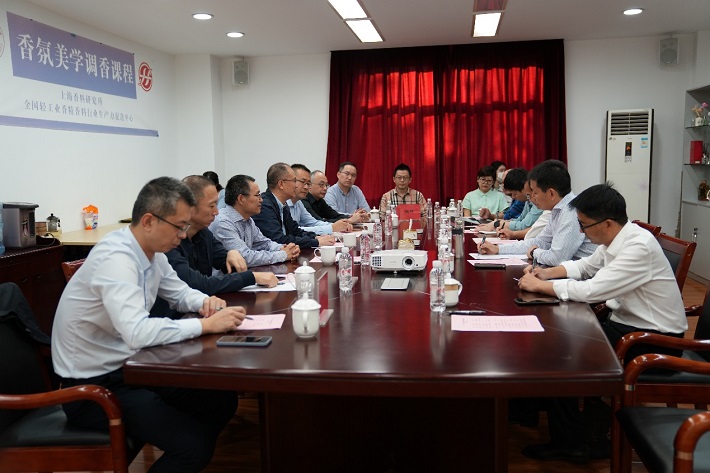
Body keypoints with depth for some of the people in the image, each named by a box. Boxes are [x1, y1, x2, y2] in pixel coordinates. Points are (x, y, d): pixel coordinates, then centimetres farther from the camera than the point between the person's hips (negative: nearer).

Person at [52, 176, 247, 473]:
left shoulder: (151, 250, 0)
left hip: (127, 366, 9)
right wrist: (206, 325, -29)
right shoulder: (116, 258, -26)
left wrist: (204, 302, -5)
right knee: (193, 444, -20)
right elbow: (137, 332, -37)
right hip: (93, 385, -9)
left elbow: (180, 292, 17)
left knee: (222, 400, 3)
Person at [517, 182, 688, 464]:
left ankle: (569, 444, 5)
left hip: (655, 339, -8)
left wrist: (538, 286, -19)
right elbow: (586, 265, 17)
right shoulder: (615, 239, 0)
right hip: (626, 323, 9)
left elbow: (590, 291, -31)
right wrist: (547, 273, 0)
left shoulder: (639, 246, -27)